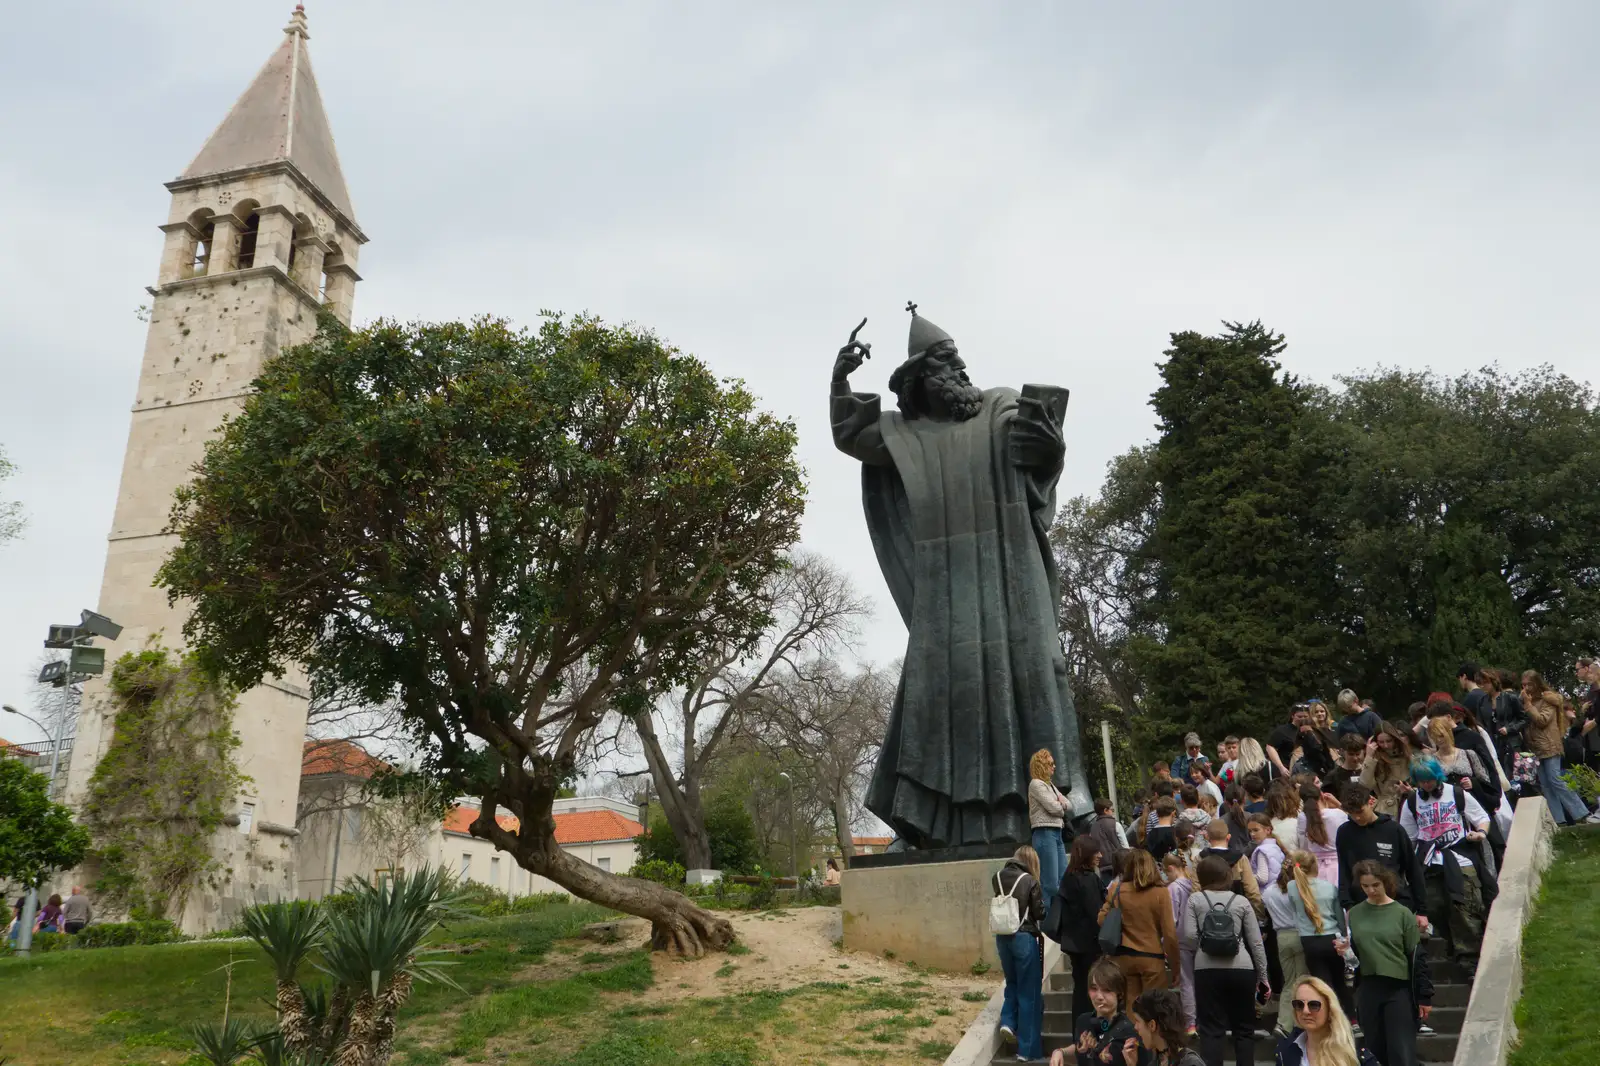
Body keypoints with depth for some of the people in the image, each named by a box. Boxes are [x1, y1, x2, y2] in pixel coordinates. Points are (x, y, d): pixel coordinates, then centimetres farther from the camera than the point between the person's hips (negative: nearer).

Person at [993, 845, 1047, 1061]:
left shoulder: (998, 877, 2)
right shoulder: (1029, 881, -12)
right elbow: (1039, 913, -5)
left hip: (1002, 937, 4)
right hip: (1024, 938, -4)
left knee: (1012, 983, 26)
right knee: (1029, 992, 6)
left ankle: (1008, 1022, 6)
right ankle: (1028, 1049, 10)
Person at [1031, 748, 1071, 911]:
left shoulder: (1050, 785, 20)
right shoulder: (1036, 784, -8)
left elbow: (1069, 806, 17)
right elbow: (1053, 808, -15)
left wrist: (1061, 803, -5)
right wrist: (1062, 807, 6)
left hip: (1057, 833, 9)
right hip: (1045, 834, -9)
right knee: (1050, 882, -10)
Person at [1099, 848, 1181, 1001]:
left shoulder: (1117, 889, -2)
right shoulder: (1160, 892, -8)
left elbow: (1102, 920, 6)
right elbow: (1169, 932, -6)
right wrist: (1175, 965, 2)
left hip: (1124, 956, 3)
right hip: (1152, 957, -2)